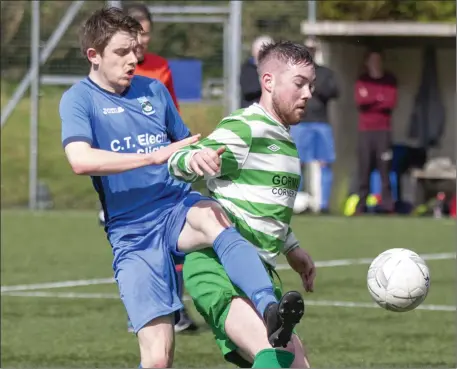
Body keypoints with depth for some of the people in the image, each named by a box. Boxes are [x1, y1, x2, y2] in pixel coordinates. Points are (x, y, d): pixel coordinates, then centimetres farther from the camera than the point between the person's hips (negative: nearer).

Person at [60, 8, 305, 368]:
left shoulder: (154, 90, 13)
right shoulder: (79, 99, -1)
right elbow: (81, 160, -21)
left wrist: (204, 156, 5)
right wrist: (157, 155, -27)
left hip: (179, 207, 3)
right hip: (133, 236, -3)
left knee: (212, 217, -36)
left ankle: (270, 312, -55)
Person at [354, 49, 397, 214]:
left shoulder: (389, 80, 9)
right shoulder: (362, 80, 11)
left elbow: (391, 102, -3)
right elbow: (360, 100, -5)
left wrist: (369, 101, -5)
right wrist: (378, 99, -7)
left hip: (383, 130, -1)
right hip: (365, 130, 1)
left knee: (384, 167, -8)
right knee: (364, 167, -4)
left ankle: (387, 205, -9)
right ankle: (361, 205, -2)